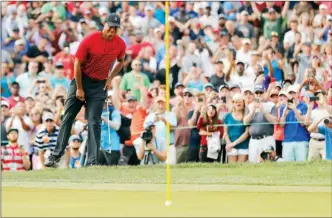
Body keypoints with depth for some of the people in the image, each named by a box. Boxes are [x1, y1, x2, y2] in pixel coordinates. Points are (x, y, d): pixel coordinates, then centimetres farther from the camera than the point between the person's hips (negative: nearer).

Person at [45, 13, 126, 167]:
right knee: (67, 118, 3)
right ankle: (57, 154, 12)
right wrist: (79, 89, -9)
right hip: (82, 80, -1)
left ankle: (92, 161, -9)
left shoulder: (120, 44, -6)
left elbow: (120, 62, 16)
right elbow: (77, 64, -11)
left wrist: (110, 78, 2)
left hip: (100, 86, 1)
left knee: (94, 123, -7)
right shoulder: (89, 40, -17)